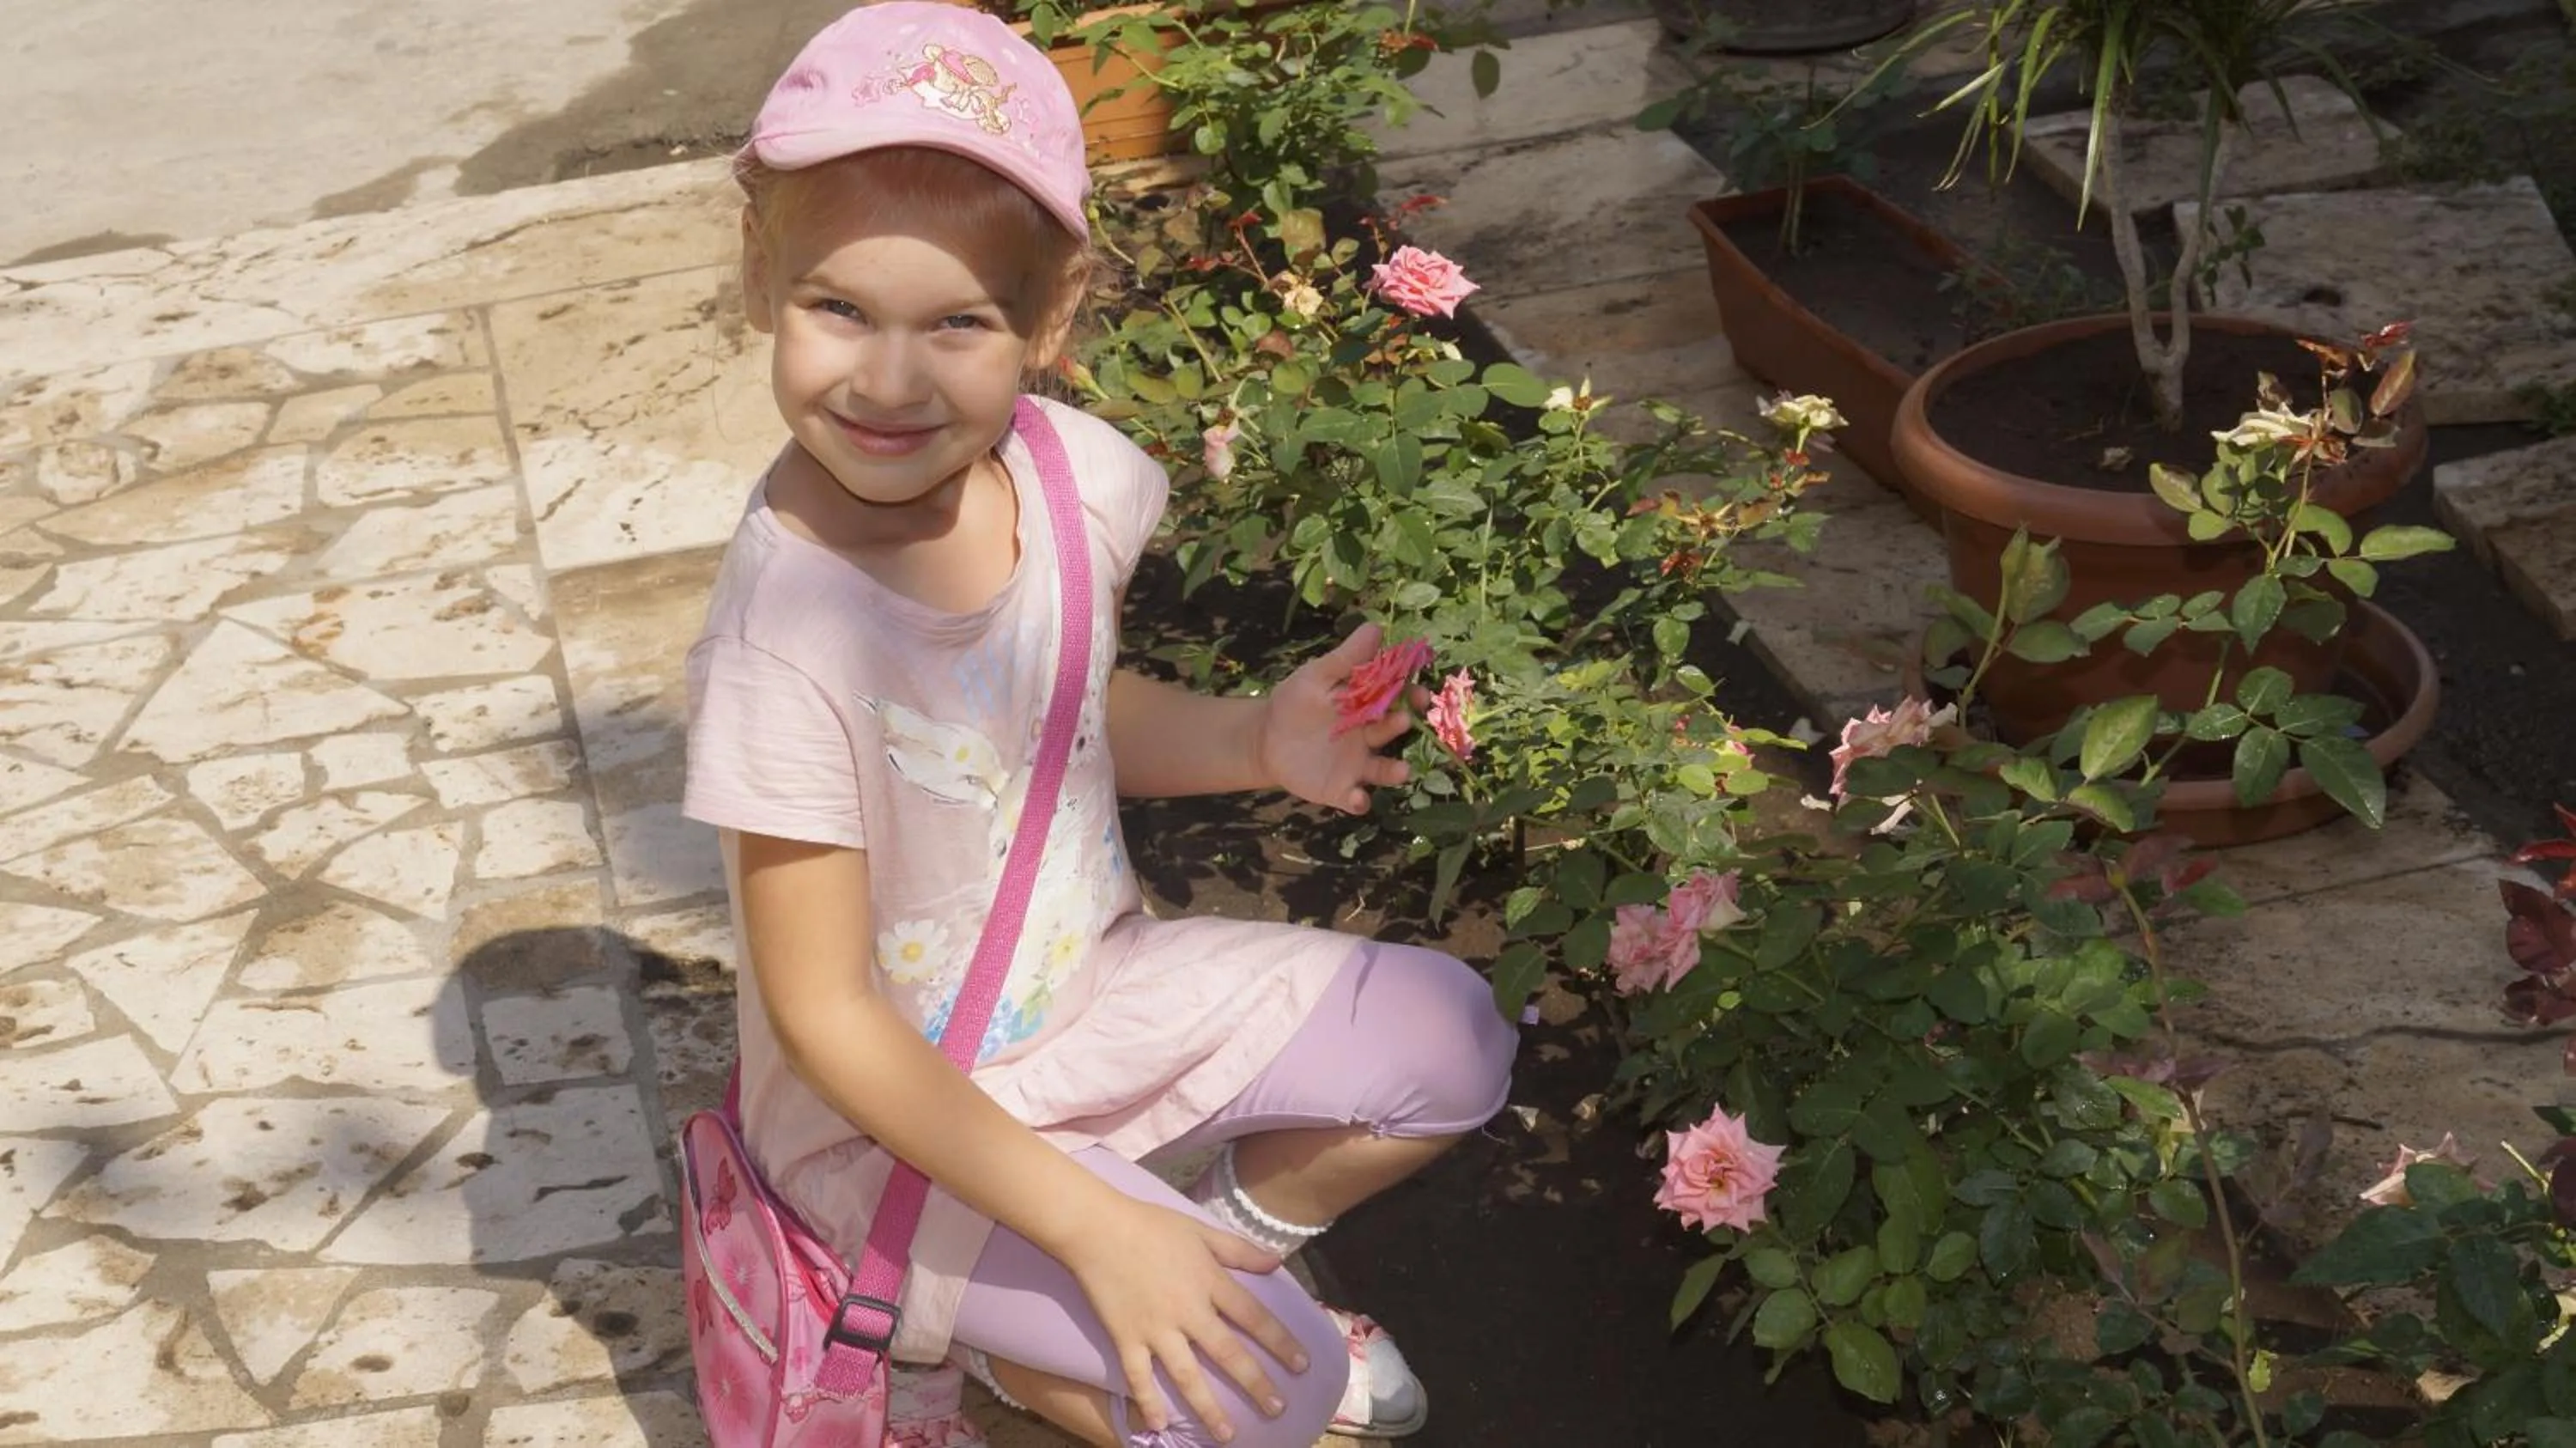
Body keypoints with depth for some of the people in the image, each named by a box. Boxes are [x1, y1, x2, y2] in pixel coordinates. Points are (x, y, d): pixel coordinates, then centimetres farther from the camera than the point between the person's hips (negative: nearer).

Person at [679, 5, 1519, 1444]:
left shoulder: (1072, 472, -15)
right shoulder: (787, 643, -33)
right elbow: (827, 1019, -25)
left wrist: (1252, 741, -13)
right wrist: (1096, 1231, -25)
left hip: (1086, 985, 6)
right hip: (897, 1113, -6)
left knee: (1447, 1040, 3)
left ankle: (1231, 1240, 24)